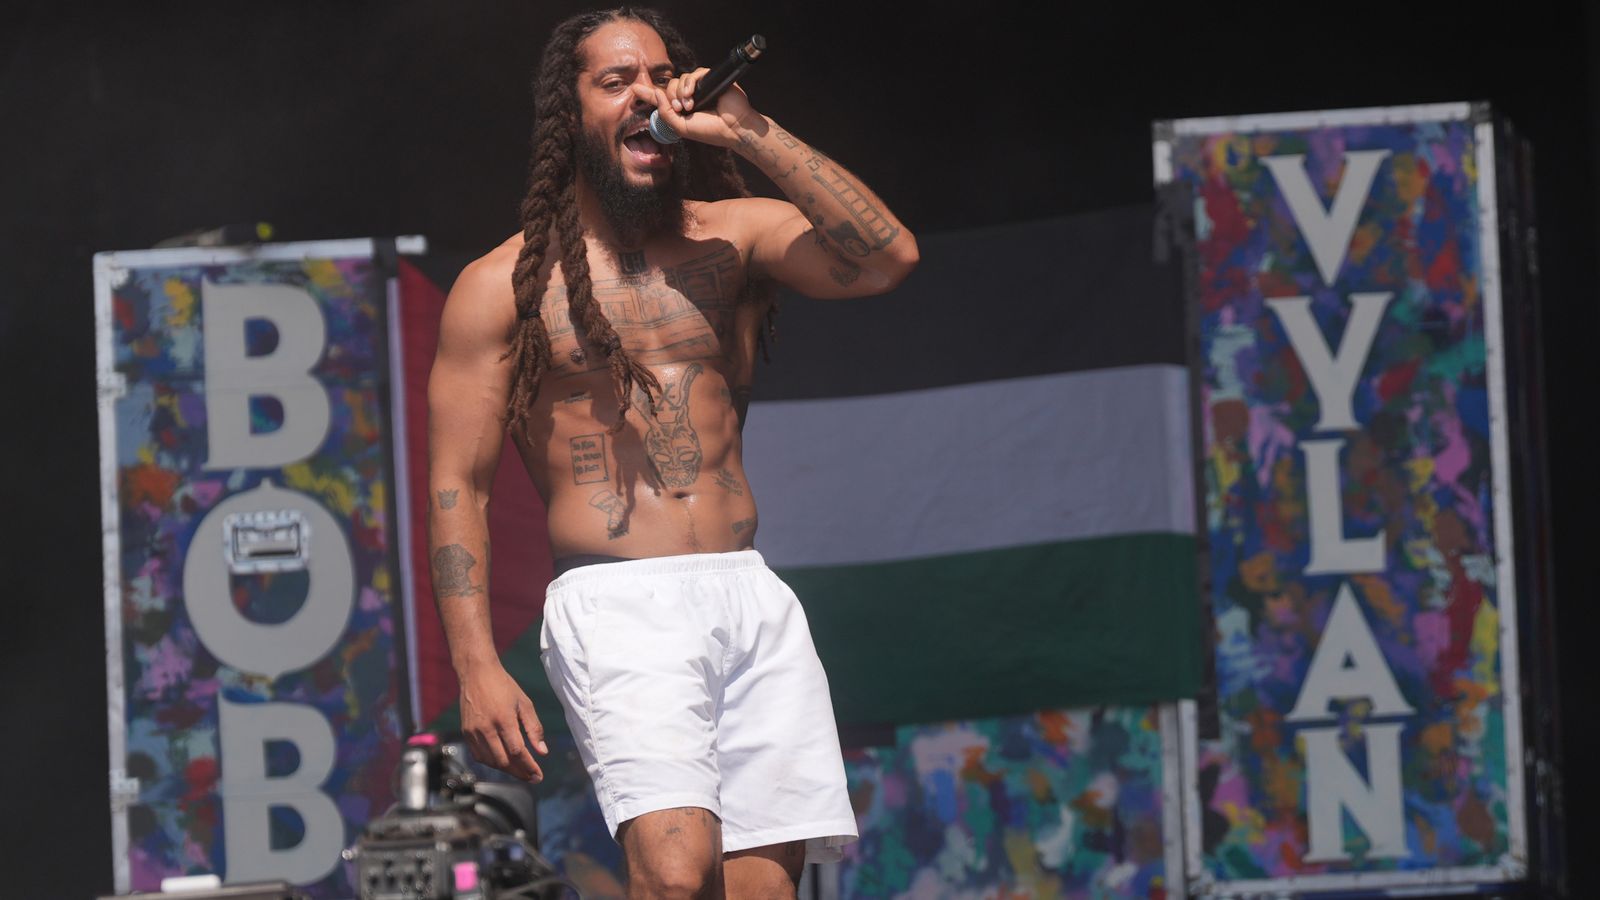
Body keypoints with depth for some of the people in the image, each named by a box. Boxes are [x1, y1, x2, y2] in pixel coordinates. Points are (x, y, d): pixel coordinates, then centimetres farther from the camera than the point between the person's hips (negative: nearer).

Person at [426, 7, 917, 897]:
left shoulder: (732, 236, 13)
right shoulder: (506, 284, 5)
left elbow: (888, 257, -5)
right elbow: (458, 486, 2)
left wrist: (751, 133, -6)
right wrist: (477, 668, -9)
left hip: (751, 598, 4)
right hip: (618, 606, -4)